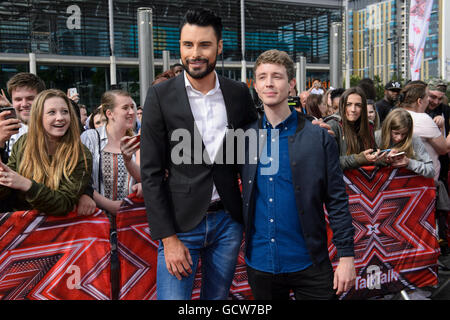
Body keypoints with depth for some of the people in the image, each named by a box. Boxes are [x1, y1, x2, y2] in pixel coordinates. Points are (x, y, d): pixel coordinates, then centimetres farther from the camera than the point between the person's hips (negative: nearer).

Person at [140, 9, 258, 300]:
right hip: (180, 223, -3)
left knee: (217, 297, 16)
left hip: (228, 221, 3)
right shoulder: (161, 96, -6)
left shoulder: (239, 93, 2)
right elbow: (151, 172, -7)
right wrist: (168, 238, -11)